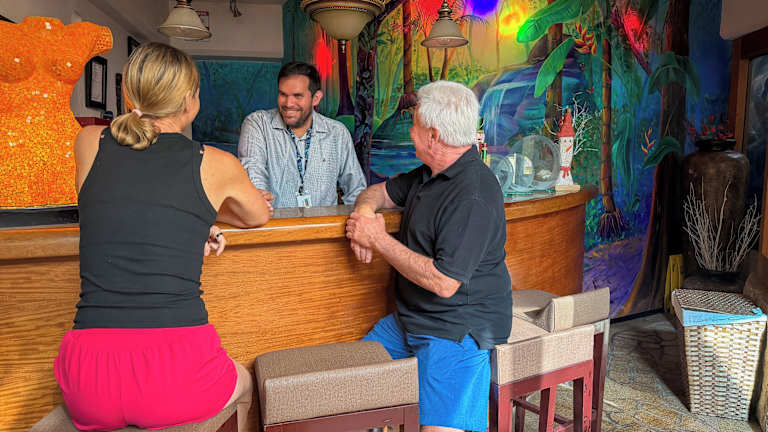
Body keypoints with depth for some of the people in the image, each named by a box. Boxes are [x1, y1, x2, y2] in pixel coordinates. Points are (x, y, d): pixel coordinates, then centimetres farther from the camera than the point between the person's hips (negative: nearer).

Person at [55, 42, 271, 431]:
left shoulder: (89, 143, 6)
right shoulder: (215, 164, 0)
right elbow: (259, 216, 21)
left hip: (89, 385, 3)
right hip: (177, 376, -2)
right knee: (243, 382, 32)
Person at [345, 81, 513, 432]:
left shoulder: (473, 195, -22)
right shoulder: (430, 174, 10)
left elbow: (444, 282, -26)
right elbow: (380, 191, 22)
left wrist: (378, 239, -18)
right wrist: (365, 210, -4)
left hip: (458, 327, -9)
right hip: (410, 318, 9)